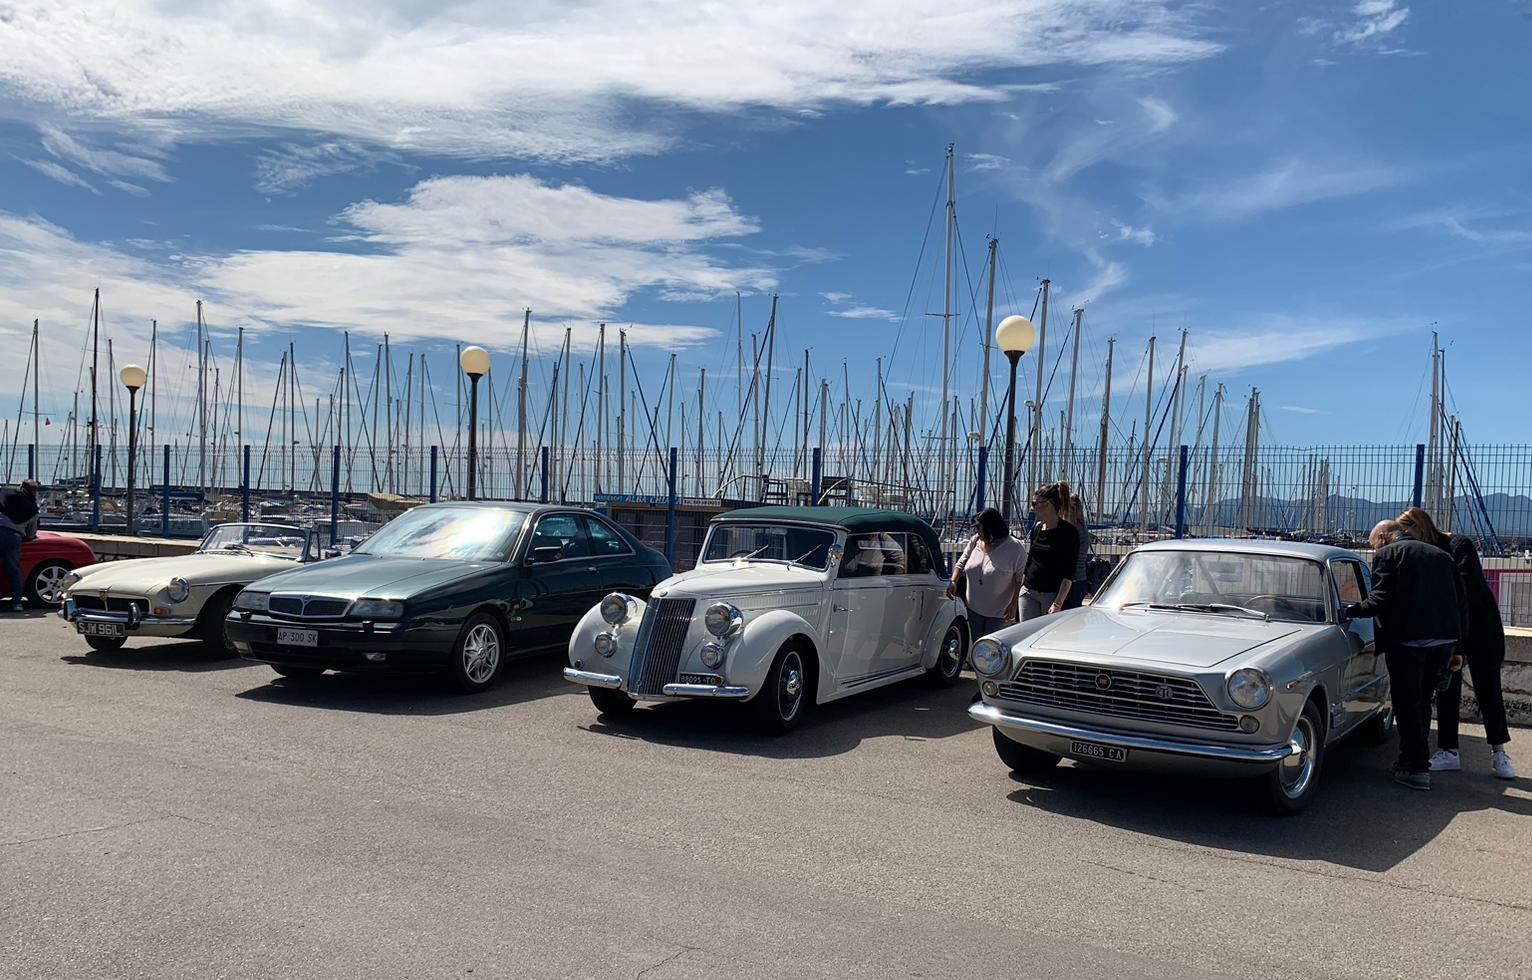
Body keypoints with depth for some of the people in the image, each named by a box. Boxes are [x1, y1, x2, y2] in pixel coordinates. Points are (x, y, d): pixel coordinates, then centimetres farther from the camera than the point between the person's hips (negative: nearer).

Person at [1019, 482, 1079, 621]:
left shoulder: (1068, 532, -9)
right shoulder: (1036, 528, 10)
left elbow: (1068, 573, -13)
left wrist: (1058, 603, -20)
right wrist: (1022, 587, 17)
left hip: (1052, 594, -6)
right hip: (1029, 592, 6)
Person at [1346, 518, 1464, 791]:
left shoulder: (1387, 554, -2)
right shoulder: (1442, 555, 17)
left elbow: (1381, 600, -14)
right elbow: (1459, 597, 15)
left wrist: (1352, 610, 1)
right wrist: (1457, 643, 20)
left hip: (1408, 639, -6)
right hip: (1445, 639, 7)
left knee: (1407, 706, 3)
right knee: (1422, 702, 20)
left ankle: (1416, 769, 4)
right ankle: (1414, 760, 28)